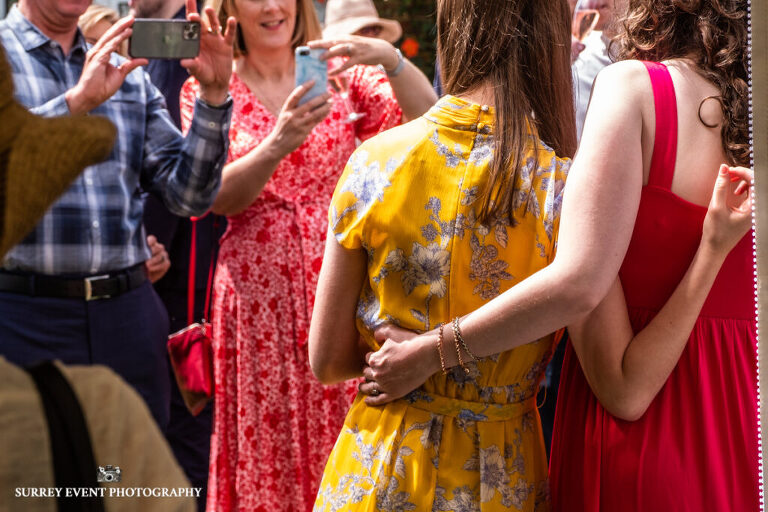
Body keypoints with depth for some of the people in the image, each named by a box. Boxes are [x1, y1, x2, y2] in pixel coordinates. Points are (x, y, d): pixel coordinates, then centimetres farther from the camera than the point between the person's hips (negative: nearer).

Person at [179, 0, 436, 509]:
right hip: (257, 293, -1)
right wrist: (278, 144, -24)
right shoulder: (206, 91, 5)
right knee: (266, 448, 2)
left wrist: (391, 59, -25)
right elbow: (218, 197, -7)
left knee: (343, 444, 0)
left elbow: (427, 116, -7)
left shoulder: (340, 75, 7)